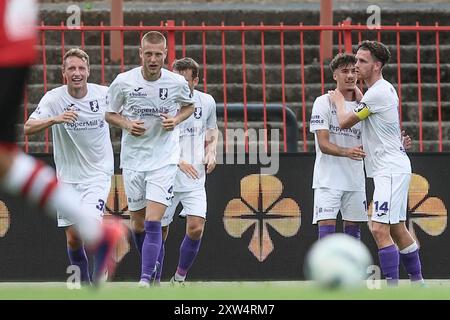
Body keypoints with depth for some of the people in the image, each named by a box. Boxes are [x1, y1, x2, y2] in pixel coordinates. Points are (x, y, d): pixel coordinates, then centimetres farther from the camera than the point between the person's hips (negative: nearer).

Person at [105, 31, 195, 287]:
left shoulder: (177, 83, -7)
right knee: (138, 222, 10)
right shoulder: (123, 82, -7)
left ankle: (145, 280, -16)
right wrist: (126, 124, -14)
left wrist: (176, 120, -7)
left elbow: (189, 106, 14)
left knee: (153, 222, -15)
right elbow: (110, 114, 7)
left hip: (164, 160, -2)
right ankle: (150, 263, 35)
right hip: (133, 158, 2)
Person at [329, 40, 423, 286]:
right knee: (397, 229, 15)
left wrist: (339, 101, 9)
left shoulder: (378, 92, -15)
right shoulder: (385, 89, 16)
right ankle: (417, 281, 22)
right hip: (391, 169, 11)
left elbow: (345, 122, -9)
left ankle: (392, 286, -20)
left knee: (380, 229, -17)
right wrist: (355, 92, 30)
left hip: (391, 170, -11)